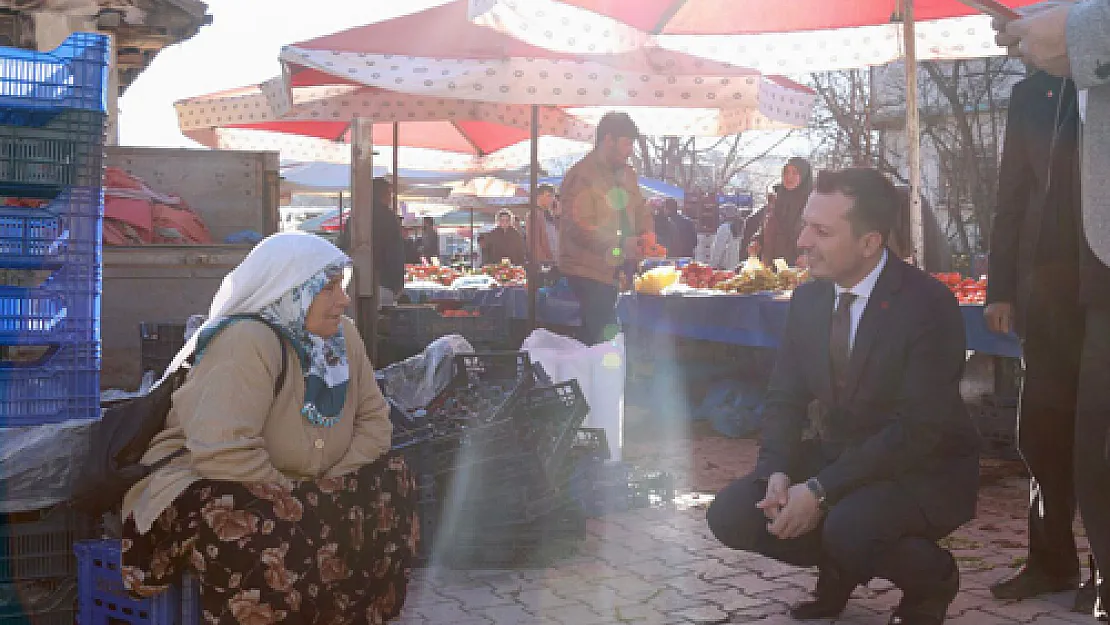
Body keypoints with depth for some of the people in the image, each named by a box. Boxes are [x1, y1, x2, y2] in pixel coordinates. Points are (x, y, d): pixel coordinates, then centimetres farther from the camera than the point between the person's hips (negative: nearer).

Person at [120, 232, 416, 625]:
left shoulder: (341, 334, -1)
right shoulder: (247, 341, -26)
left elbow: (373, 417, 2)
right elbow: (225, 453, -36)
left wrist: (334, 486, -13)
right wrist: (300, 504, -25)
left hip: (288, 486, 8)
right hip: (201, 486, -8)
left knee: (389, 479, -1)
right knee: (275, 533, -37)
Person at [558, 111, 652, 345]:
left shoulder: (626, 173, 15)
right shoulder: (582, 176, -13)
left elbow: (640, 210, 23)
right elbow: (579, 225, -20)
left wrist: (647, 235, 1)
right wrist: (623, 244, -21)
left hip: (617, 270, 8)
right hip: (590, 270, -8)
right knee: (599, 336, -11)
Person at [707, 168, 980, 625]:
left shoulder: (927, 305, -20)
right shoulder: (808, 298, 0)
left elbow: (918, 430, -25)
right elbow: (785, 397, 3)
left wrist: (820, 490, -28)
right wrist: (778, 472, -17)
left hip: (925, 470, -6)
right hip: (836, 454, 6)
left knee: (850, 528, -35)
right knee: (731, 515, -12)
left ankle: (932, 578, 0)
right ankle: (840, 565, 15)